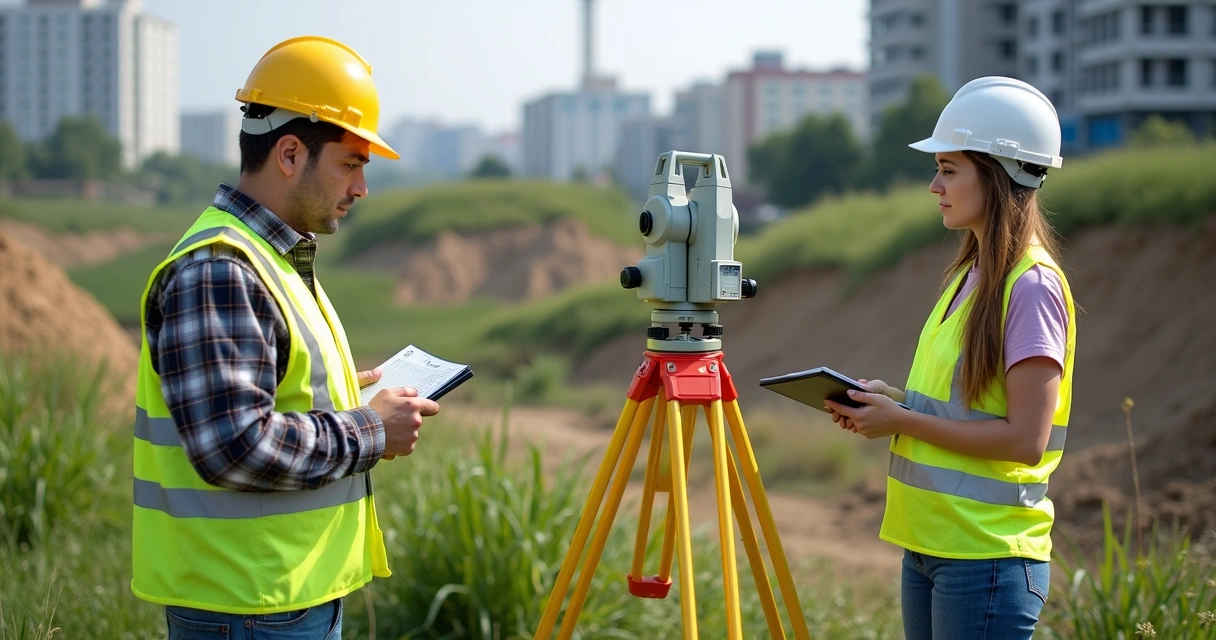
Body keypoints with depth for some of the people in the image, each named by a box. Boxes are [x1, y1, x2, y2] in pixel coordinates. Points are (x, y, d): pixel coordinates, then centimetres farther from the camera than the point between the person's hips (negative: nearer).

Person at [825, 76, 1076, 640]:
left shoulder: (1031, 286, -15)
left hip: (989, 556, -9)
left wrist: (903, 420, -15)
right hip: (928, 545, 9)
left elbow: (1025, 438, -20)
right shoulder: (969, 274, 13)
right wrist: (888, 400, 3)